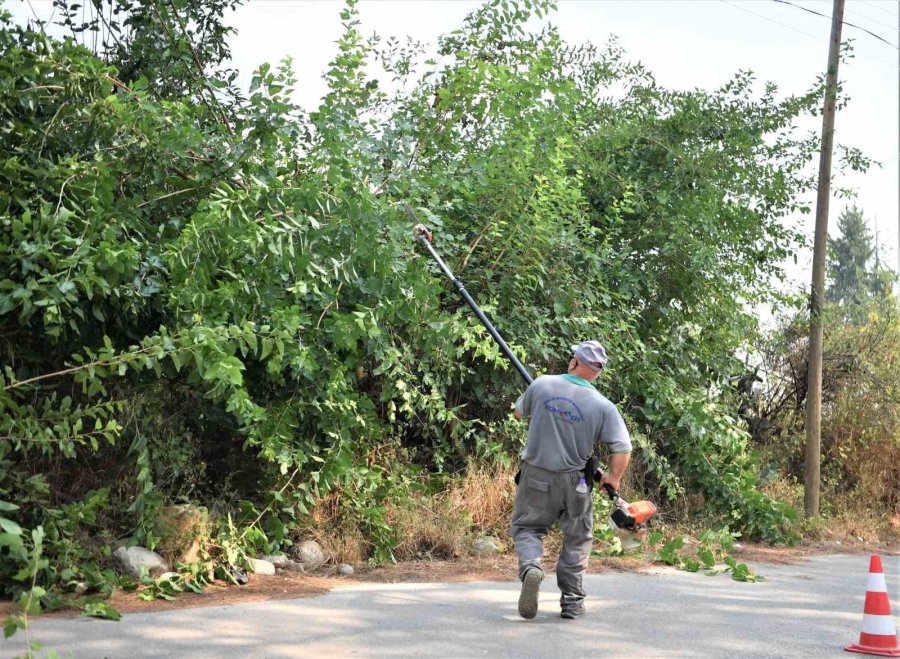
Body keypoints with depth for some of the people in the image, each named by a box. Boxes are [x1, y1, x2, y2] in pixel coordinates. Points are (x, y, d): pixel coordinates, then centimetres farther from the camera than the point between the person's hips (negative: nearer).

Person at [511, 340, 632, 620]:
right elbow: (623, 448, -12)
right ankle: (572, 601, 17)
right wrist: (613, 478, 5)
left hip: (536, 476, 0)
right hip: (574, 481, 0)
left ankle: (530, 566, -16)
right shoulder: (602, 406, -11)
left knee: (527, 527, 14)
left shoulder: (542, 385, -8)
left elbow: (519, 412, 10)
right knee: (577, 539, 16)